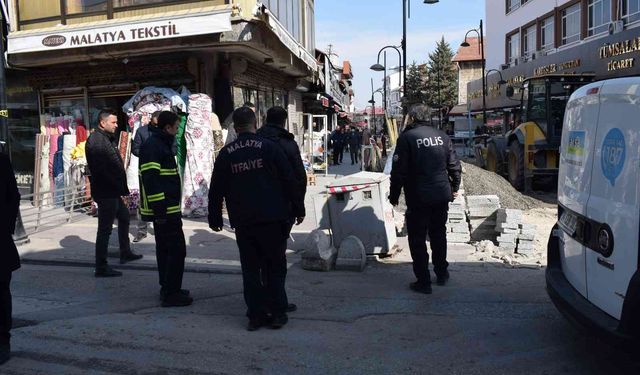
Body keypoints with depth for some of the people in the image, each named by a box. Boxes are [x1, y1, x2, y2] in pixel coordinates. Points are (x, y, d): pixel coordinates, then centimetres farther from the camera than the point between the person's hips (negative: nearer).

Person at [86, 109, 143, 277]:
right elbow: (102, 170, -25)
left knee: (124, 217, 24)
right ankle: (101, 268, 3)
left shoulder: (108, 138, 15)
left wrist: (122, 189, 12)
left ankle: (125, 253, 40)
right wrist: (121, 188, -20)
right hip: (106, 192, -11)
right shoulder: (96, 141, -17)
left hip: (113, 191, 11)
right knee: (105, 229, -5)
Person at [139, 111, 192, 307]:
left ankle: (167, 289, 27)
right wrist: (159, 210, -24)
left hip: (165, 210, 11)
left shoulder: (161, 144, 18)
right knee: (177, 250, -6)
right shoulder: (152, 146, -15)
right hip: (164, 210, -11)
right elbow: (150, 180, -23)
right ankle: (171, 293, 0)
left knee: (165, 249, 17)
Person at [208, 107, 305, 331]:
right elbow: (289, 180, -4)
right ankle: (277, 313, 10)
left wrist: (215, 219, 17)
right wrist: (298, 209, 3)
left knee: (250, 269, 10)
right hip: (272, 219, -2)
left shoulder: (226, 154, 4)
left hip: (243, 222, 2)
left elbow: (216, 190, 8)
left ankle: (256, 315, 11)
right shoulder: (269, 147, -3)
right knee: (275, 266, 9)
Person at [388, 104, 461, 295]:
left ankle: (423, 282, 9)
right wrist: (454, 188, 22)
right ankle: (442, 273, 32)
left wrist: (394, 195, -2)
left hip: (418, 198, -5)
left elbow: (399, 171, -13)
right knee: (439, 234, 21)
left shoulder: (406, 137, -10)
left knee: (417, 239, 5)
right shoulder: (441, 136, 5)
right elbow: (455, 166, 8)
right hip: (442, 195, 5)